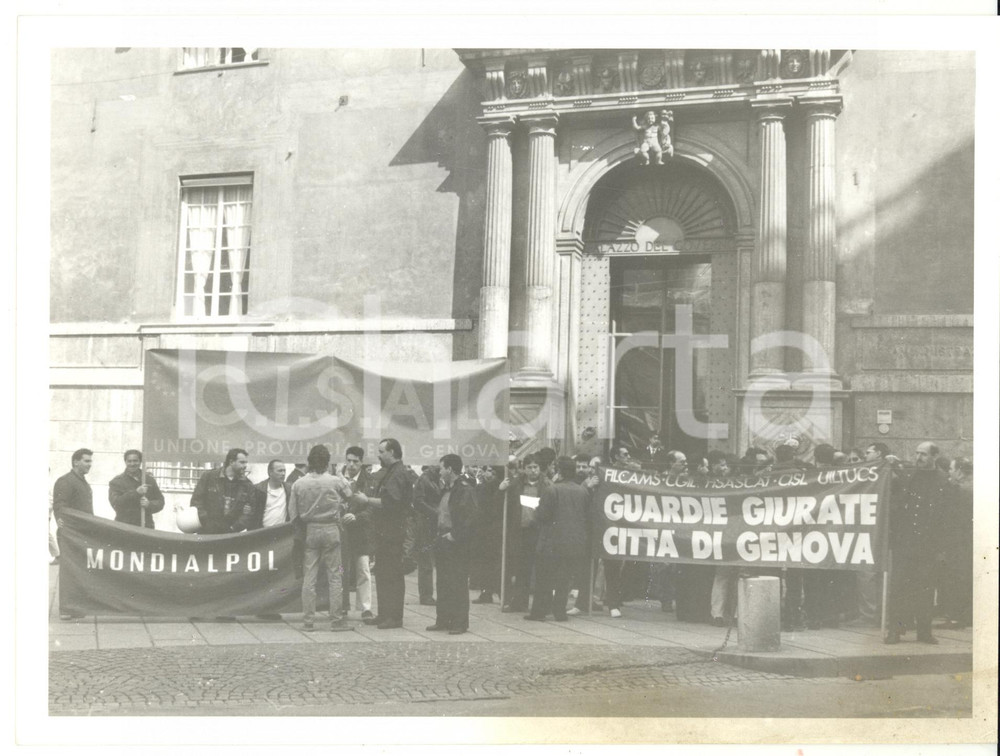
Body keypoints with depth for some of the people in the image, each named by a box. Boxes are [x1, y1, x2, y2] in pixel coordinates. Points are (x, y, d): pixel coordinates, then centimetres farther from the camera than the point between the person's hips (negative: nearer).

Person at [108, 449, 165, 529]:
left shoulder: (149, 480, 12)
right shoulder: (116, 482, 3)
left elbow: (160, 501, 12)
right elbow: (115, 503, -11)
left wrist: (149, 504, -11)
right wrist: (136, 492, -19)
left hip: (146, 527, 3)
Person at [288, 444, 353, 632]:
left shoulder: (298, 484, -3)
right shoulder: (336, 481, -8)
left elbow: (292, 513, 2)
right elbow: (351, 496, 6)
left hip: (309, 531, 2)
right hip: (331, 530, -2)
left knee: (309, 578, 6)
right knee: (334, 576, 3)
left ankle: (308, 621, 8)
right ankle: (337, 620, 5)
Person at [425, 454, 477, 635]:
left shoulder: (464, 490, -13)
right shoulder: (446, 490, 15)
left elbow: (469, 518, -19)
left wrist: (454, 536, -17)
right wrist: (440, 535, 12)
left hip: (457, 544, -9)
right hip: (443, 543, 9)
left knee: (458, 584, -4)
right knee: (443, 584, 12)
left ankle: (459, 623, 1)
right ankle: (443, 620, 20)